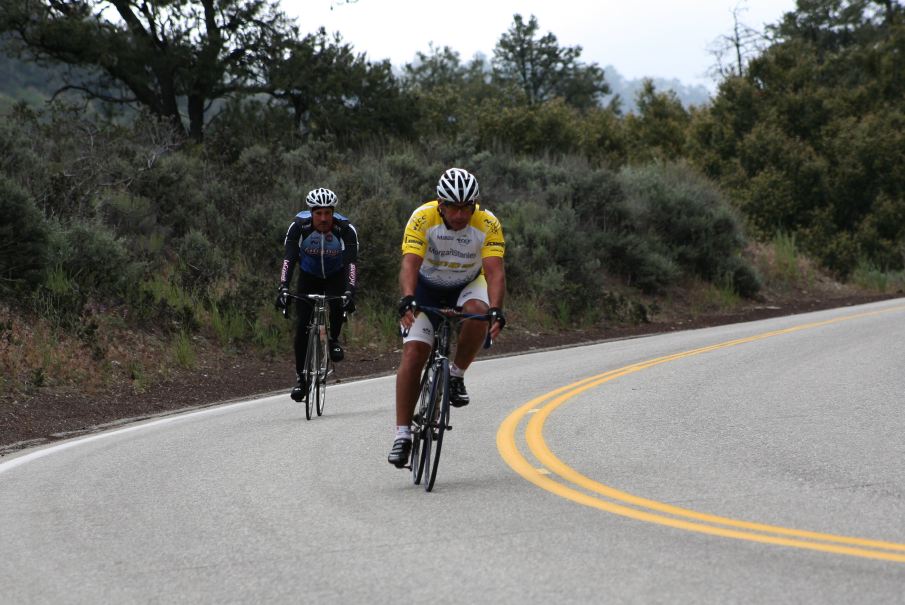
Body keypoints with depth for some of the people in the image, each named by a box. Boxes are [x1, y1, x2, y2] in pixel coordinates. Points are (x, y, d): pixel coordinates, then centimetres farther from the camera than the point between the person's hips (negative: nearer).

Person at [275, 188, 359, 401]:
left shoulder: (346, 229, -29)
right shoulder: (299, 225, -27)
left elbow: (351, 262, -38)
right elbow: (288, 259, -34)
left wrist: (350, 292, -53)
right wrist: (283, 289, -48)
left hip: (335, 275, -1)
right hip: (309, 277, 1)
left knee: (338, 304, -32)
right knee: (302, 327, -11)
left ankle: (334, 340, -3)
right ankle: (300, 377, 1)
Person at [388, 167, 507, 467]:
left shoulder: (488, 224, -24)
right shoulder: (423, 218, -27)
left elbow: (494, 271, -33)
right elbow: (409, 265, -37)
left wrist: (496, 311, -49)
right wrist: (407, 301, -55)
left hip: (467, 285, 1)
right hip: (427, 287, -1)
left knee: (477, 312, -34)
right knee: (413, 352, -17)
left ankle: (457, 375, -10)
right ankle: (402, 434, -13)